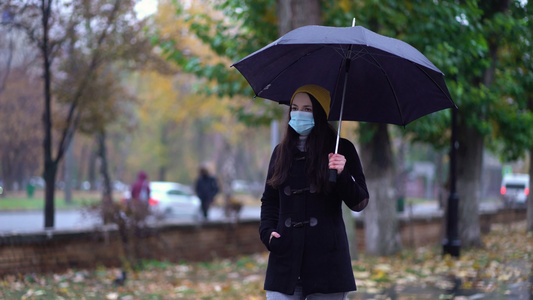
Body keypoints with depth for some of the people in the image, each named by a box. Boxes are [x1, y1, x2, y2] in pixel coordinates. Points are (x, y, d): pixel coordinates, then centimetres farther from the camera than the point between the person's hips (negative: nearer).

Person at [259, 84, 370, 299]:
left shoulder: (341, 150, 2)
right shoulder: (281, 152, 13)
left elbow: (359, 203, -1)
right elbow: (269, 201, 20)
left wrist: (342, 175, -18)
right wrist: (267, 231, 2)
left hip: (327, 261, -3)